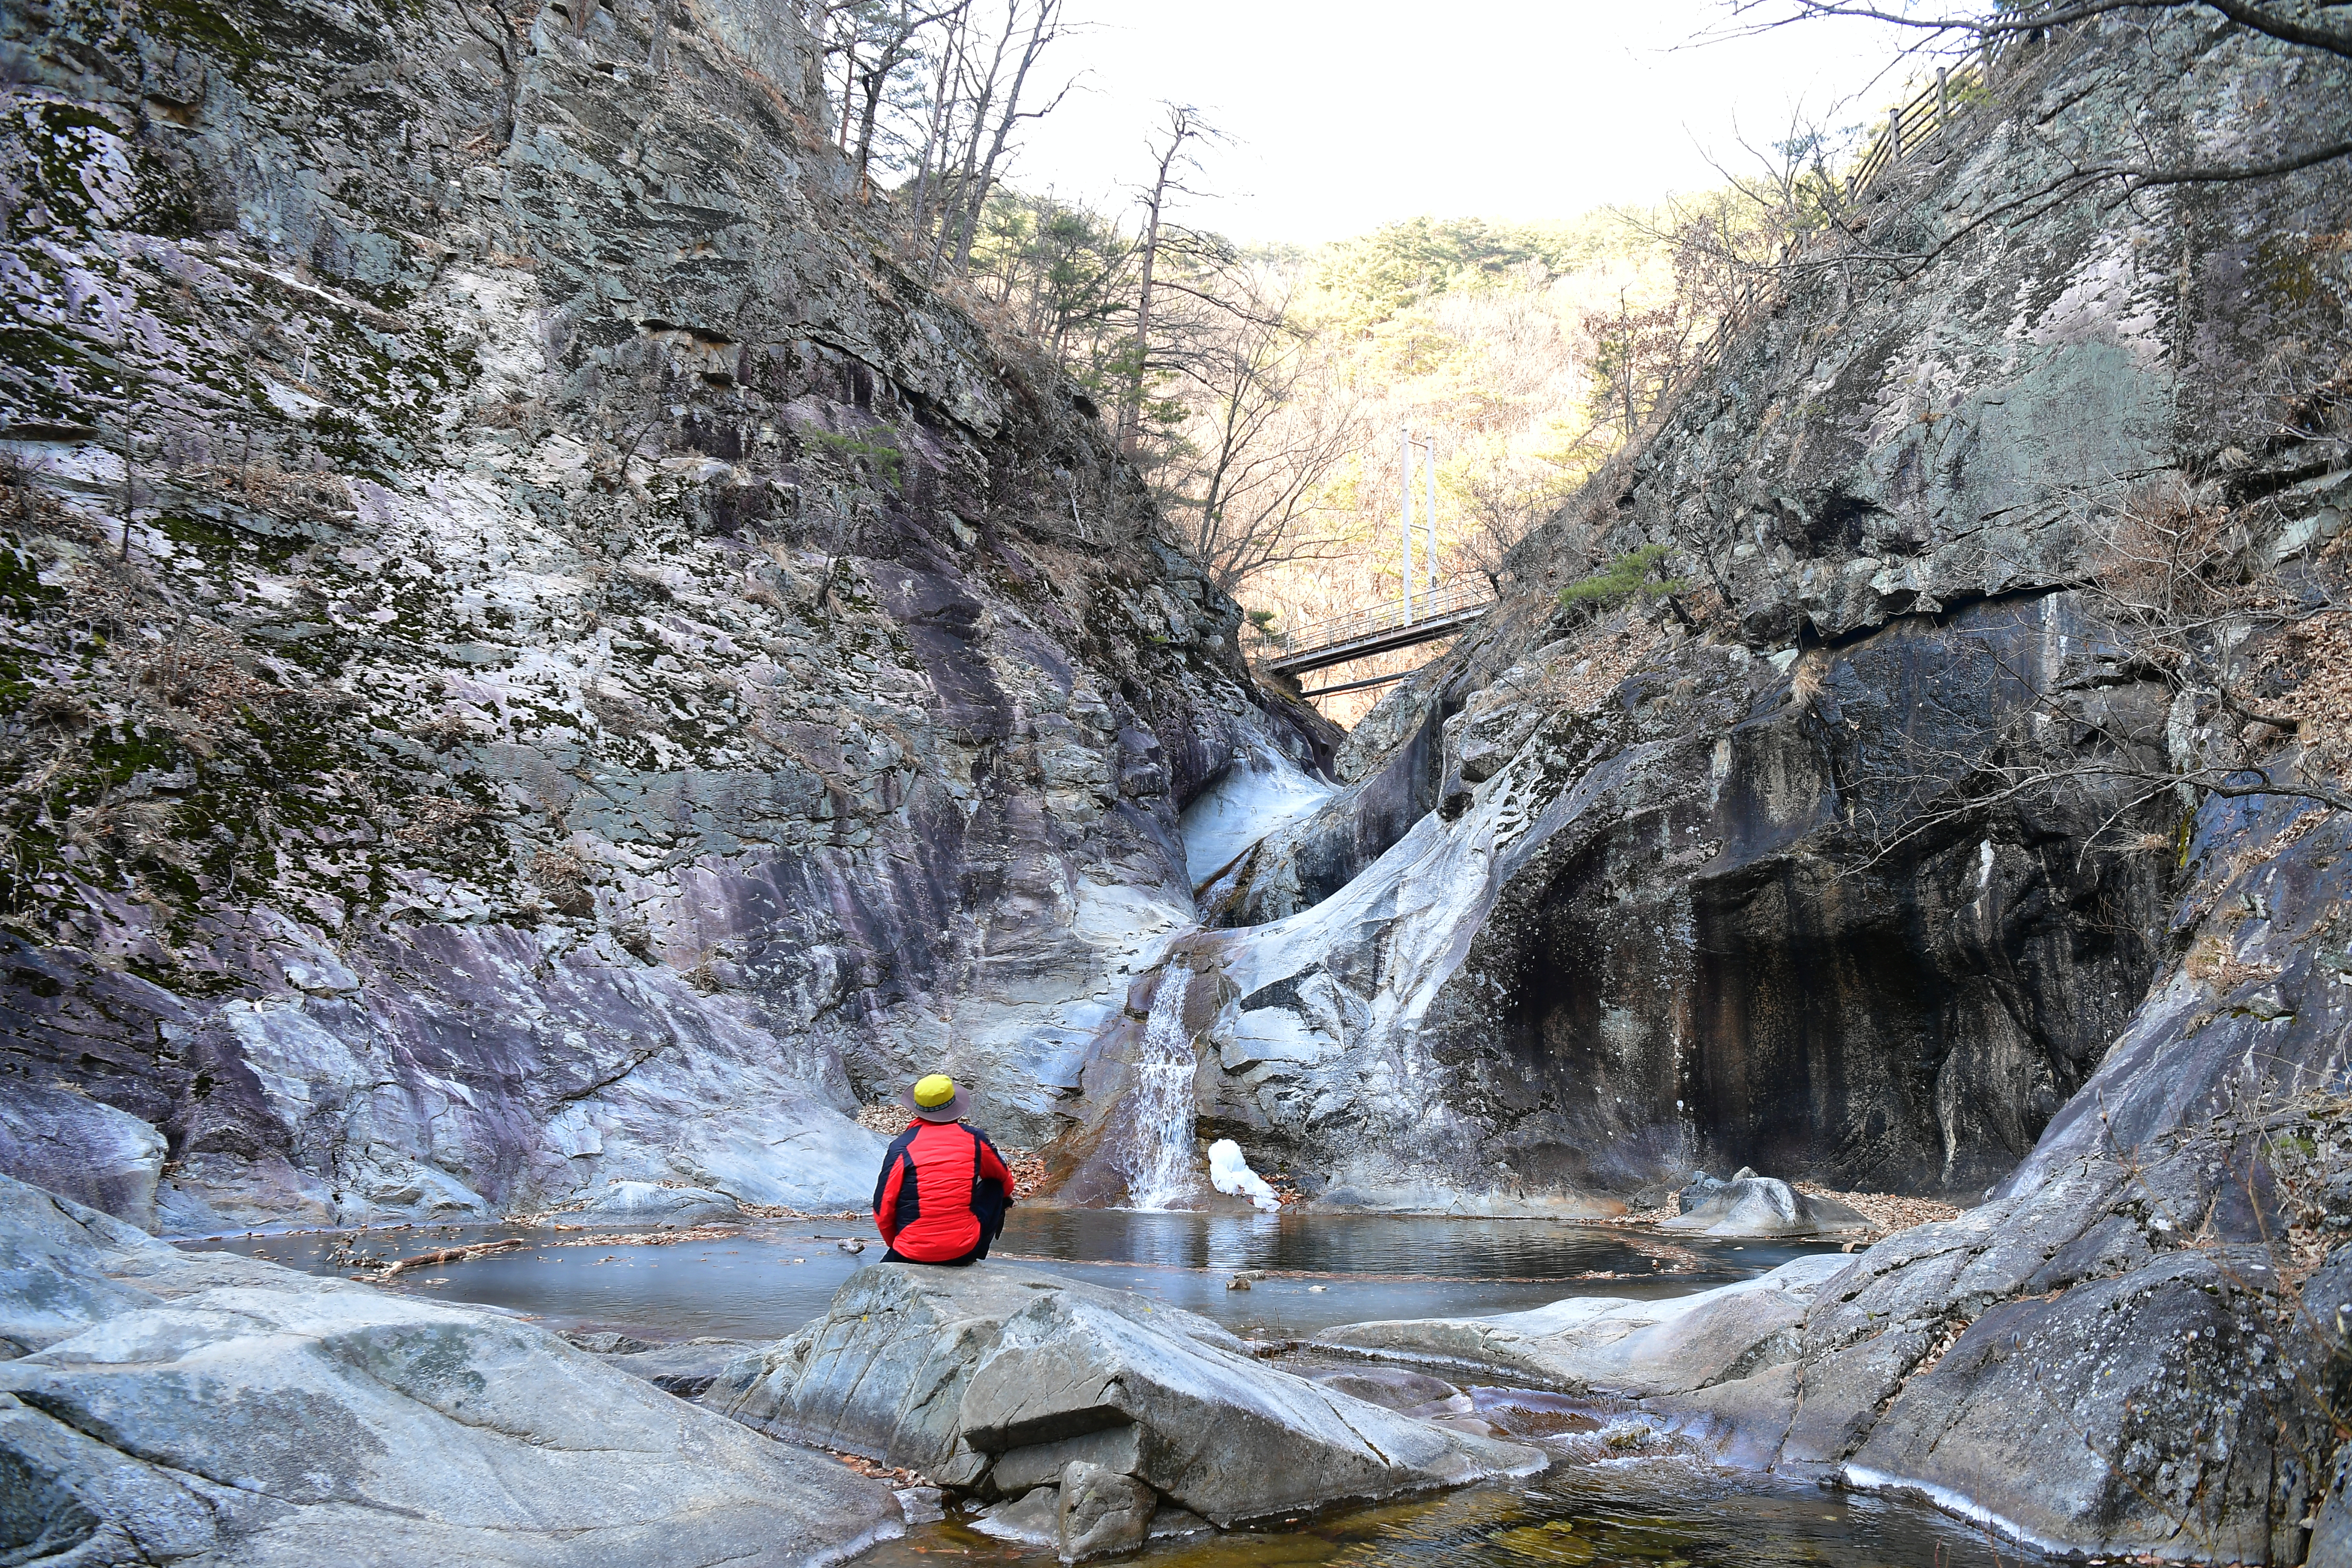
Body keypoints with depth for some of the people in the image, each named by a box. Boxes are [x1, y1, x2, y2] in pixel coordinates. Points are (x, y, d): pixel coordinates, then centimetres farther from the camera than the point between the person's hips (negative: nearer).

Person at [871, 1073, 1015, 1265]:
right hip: (965, 1250, -1)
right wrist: (1006, 1196, 44)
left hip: (912, 1257, 1)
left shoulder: (902, 1147, -6)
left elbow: (883, 1210, -3)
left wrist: (896, 1245, 17)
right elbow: (1004, 1179, 20)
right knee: (994, 1186, 23)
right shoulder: (974, 1139, 0)